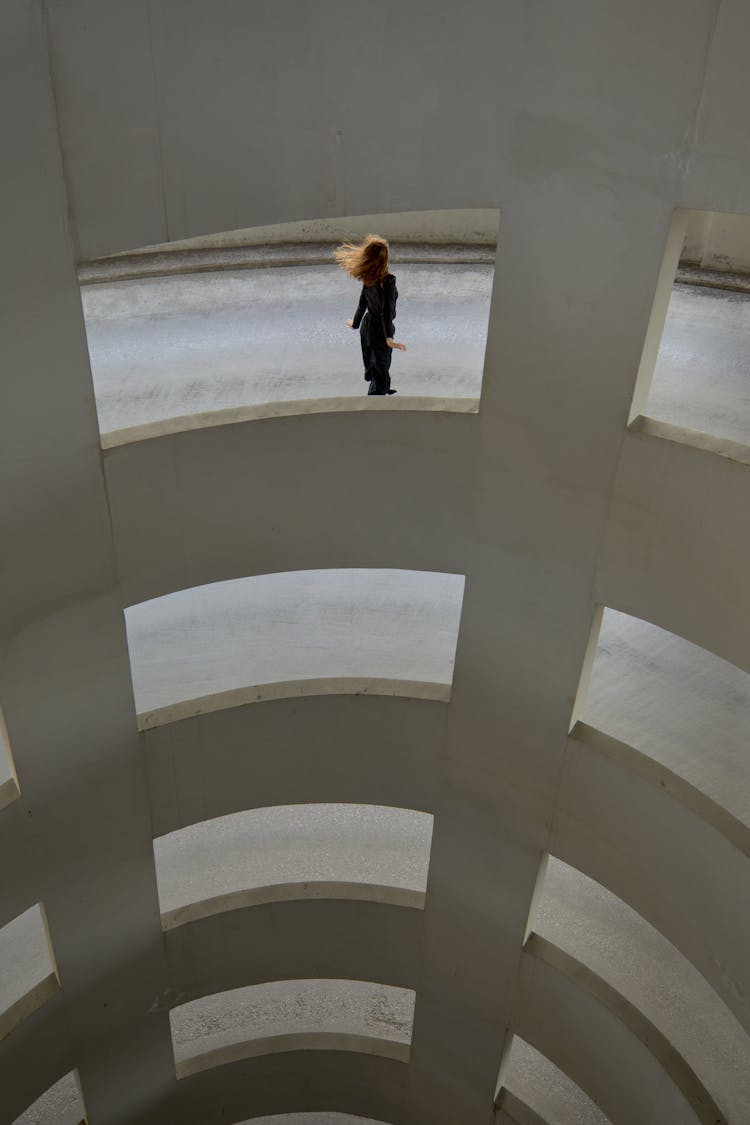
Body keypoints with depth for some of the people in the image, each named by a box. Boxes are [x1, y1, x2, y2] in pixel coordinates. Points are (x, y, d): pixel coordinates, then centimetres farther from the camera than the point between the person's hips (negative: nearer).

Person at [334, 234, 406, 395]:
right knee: (381, 368, 8)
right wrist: (389, 338, -45)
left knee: (374, 362, 33)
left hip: (367, 326, 9)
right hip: (380, 330, -9)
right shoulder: (388, 280, -29)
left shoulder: (369, 279, -5)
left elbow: (362, 304, 6)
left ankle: (383, 388, 61)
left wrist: (355, 323, 23)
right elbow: (386, 310, -38)